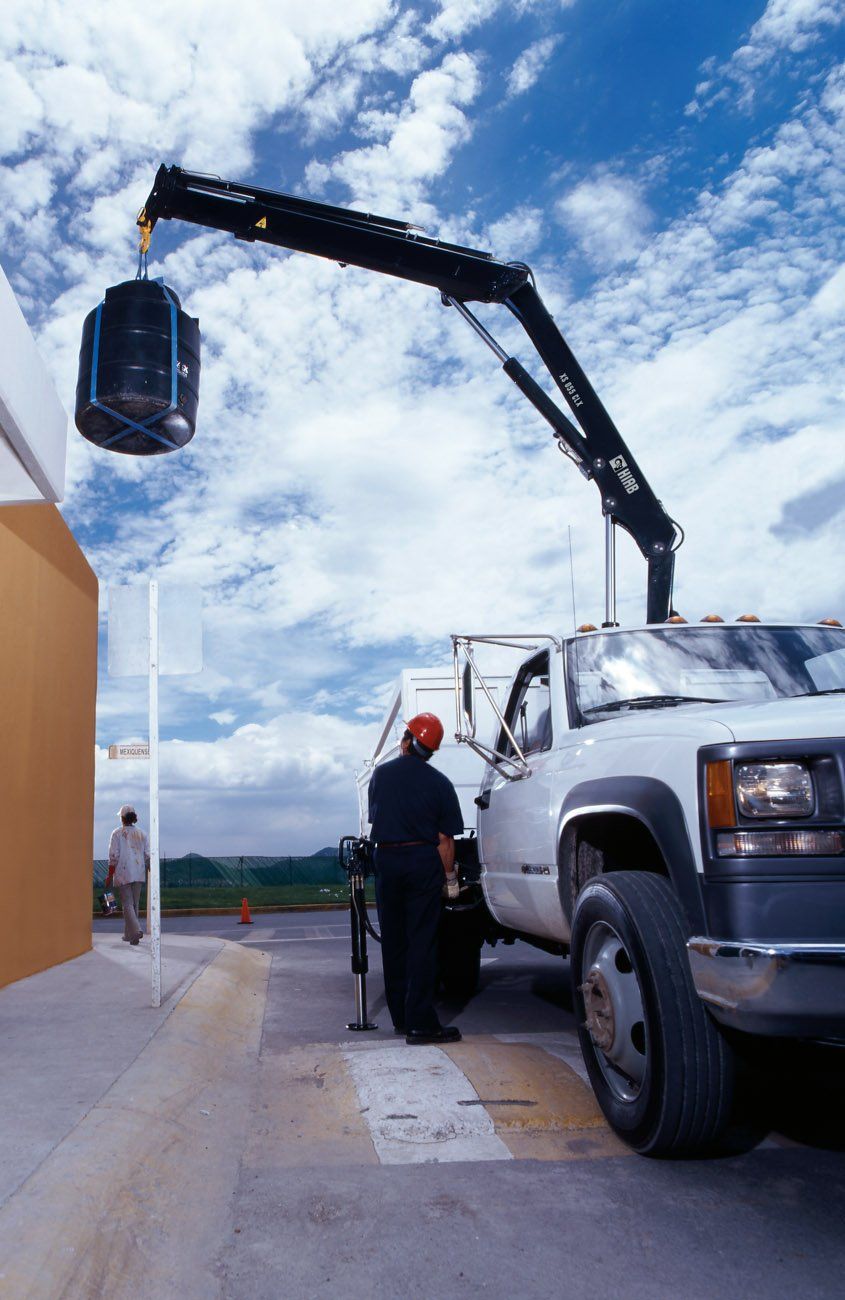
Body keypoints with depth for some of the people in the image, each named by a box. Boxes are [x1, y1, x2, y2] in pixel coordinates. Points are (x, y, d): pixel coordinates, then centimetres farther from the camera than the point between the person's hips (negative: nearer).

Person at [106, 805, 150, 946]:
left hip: (123, 873, -4)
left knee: (127, 904, -3)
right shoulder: (142, 833, 7)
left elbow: (114, 856, -9)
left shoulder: (117, 833, -5)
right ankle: (128, 934, 21)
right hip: (139, 874, 4)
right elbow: (148, 856, 4)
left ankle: (136, 930, -22)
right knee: (134, 904, 13)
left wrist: (110, 875, -2)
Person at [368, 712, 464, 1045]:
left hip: (386, 859, 3)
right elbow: (445, 838, -4)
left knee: (393, 942, 11)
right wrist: (450, 876, 6)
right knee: (421, 942, -3)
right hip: (423, 860, -3)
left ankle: (400, 1017, 18)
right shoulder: (439, 783, -4)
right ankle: (420, 1023, -6)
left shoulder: (380, 775, 5)